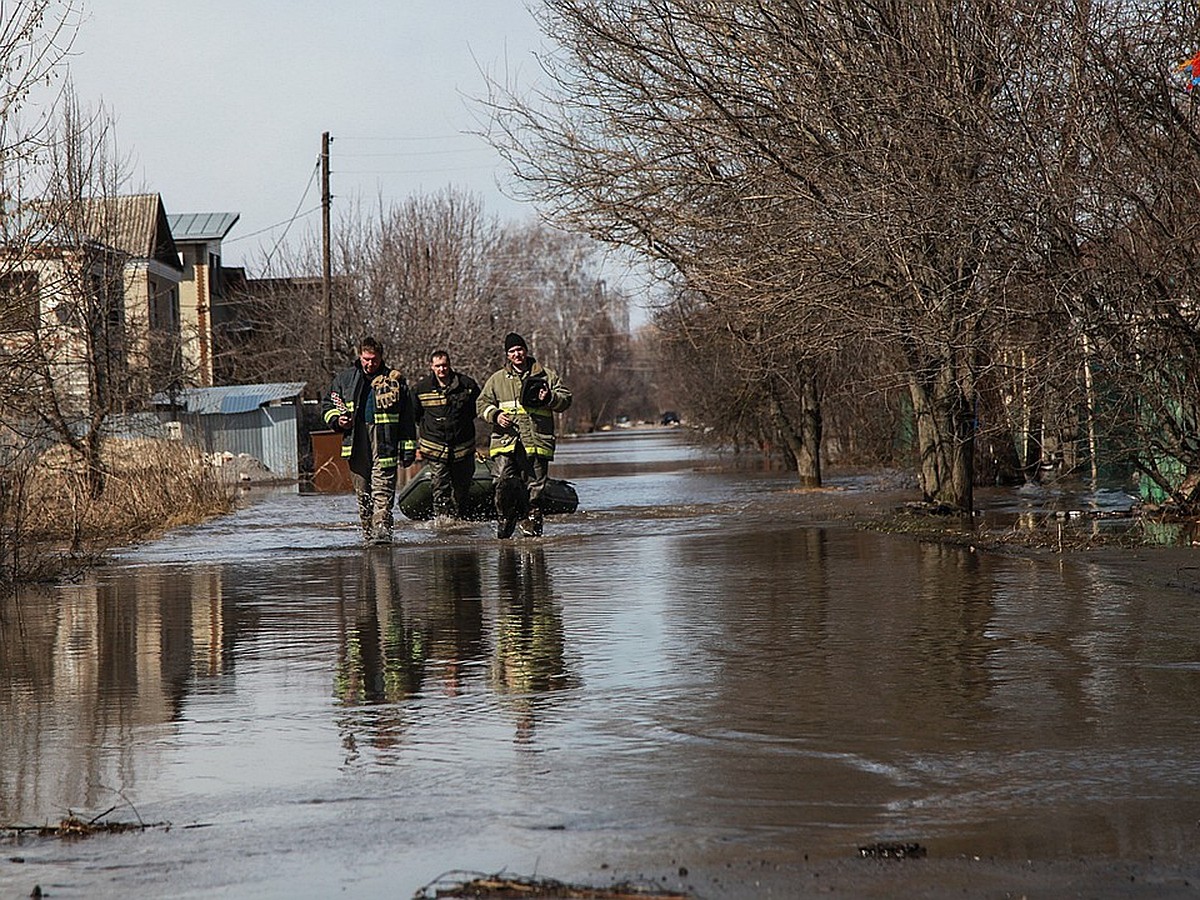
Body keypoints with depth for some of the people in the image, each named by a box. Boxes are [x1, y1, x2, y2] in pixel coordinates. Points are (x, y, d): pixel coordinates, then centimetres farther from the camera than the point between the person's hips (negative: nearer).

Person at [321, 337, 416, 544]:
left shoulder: (395, 380, 6)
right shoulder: (344, 379, 11)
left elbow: (406, 418, 8)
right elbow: (328, 405, 21)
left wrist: (409, 447, 5)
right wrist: (337, 419, 0)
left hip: (385, 444, -3)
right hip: (356, 443, 3)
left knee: (383, 490, -13)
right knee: (363, 493, 6)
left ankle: (381, 529, -20)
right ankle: (367, 533, 13)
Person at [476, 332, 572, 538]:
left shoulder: (546, 376, 11)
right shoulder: (497, 380, 15)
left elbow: (565, 398, 10)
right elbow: (482, 403, 16)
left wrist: (549, 398, -10)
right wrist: (495, 415, -4)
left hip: (537, 441, 0)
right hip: (505, 442, 0)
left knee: (534, 486, -1)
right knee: (503, 480, -13)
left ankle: (532, 521, 9)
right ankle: (505, 518, 5)